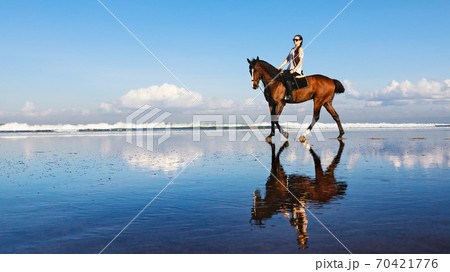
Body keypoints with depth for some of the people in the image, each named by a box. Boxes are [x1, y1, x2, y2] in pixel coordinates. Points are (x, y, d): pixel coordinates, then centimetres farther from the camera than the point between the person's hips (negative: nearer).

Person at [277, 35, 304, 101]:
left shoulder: (300, 49, -3)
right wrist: (279, 67, 8)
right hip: (290, 70, 9)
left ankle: (289, 95, -35)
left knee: (287, 77, -35)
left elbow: (300, 61, -12)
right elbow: (287, 59, 18)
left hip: (296, 71, -9)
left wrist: (294, 70, -22)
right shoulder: (292, 49, 20)